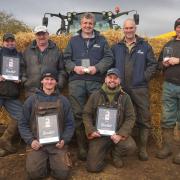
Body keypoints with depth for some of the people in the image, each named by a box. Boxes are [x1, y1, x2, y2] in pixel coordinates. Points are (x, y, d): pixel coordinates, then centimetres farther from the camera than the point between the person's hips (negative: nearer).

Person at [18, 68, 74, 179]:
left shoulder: (63, 101, 8)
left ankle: (52, 161, 18)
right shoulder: (31, 100, 6)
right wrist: (30, 140, -7)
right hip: (37, 143, 0)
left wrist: (64, 140, -7)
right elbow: (23, 124, 7)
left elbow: (70, 124, 8)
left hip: (57, 144, 0)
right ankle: (46, 162, 16)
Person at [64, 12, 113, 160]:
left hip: (95, 81, 0)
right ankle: (82, 147, 10)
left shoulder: (101, 40, 13)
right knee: (78, 114, -1)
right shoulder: (73, 40, 16)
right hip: (76, 81, 1)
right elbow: (66, 59, 11)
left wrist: (97, 67, -11)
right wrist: (74, 67, -9)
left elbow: (109, 58, 5)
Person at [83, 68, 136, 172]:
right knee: (93, 167, -10)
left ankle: (116, 155, 7)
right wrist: (91, 131, -10)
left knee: (131, 147, -30)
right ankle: (104, 150, 24)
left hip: (117, 133, 1)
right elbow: (86, 114, 6)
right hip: (99, 134, 0)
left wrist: (121, 134, -15)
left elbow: (131, 117, -2)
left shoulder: (125, 97, 2)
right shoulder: (95, 96, 2)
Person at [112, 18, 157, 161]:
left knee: (144, 119, 1)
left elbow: (153, 64, 4)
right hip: (120, 88, 1)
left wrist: (145, 77, -7)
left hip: (140, 88, -1)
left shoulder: (145, 46, 8)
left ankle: (143, 148, 14)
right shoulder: (116, 47, 12)